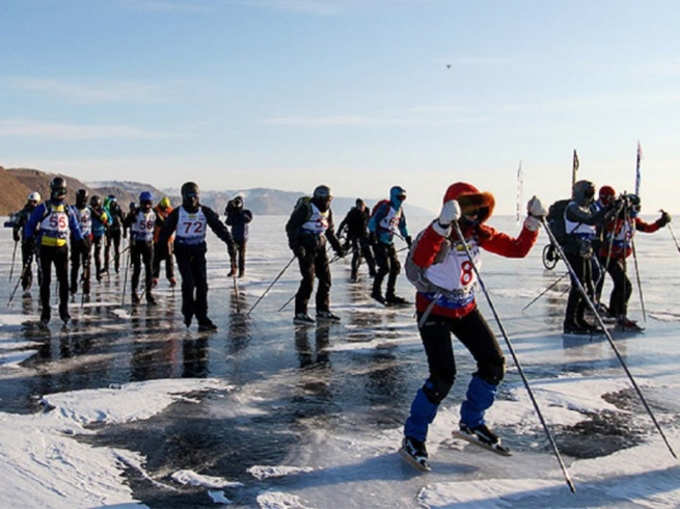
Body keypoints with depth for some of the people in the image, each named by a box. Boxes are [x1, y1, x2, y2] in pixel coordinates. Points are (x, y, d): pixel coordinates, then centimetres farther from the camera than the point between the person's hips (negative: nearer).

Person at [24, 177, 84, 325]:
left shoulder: (68, 210, 9)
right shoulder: (43, 208, -1)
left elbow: (75, 228, 17)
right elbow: (30, 224, 3)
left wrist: (82, 242, 8)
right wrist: (29, 239, -9)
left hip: (62, 248, 2)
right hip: (46, 248, -2)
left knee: (64, 280, 1)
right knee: (46, 280, 2)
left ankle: (64, 310, 11)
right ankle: (45, 311, 10)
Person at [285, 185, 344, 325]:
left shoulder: (327, 211, 11)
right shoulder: (305, 209, -13)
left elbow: (330, 231, 24)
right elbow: (291, 226, -15)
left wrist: (337, 246, 18)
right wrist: (295, 245, -24)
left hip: (319, 248, 8)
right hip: (305, 249, -8)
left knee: (325, 279, 9)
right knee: (309, 280, -13)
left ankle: (322, 311, 22)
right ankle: (300, 314, -7)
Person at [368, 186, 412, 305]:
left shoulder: (399, 210, 10)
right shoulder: (385, 207, -14)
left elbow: (402, 225, 23)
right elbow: (373, 221, -18)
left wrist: (407, 238, 21)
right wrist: (373, 235, -24)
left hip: (389, 242, 8)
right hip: (379, 242, -8)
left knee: (396, 267, 6)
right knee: (385, 267, -16)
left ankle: (390, 295, 15)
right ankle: (376, 292, 0)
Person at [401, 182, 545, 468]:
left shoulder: (480, 234, -3)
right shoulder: (437, 234, -22)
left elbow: (518, 249, 2)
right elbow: (418, 259, -44)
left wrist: (533, 221, -11)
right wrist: (442, 226, -54)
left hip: (466, 308, 7)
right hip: (433, 311, -7)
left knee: (494, 365, 3)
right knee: (443, 376, -16)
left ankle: (471, 422, 25)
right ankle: (413, 437, 3)